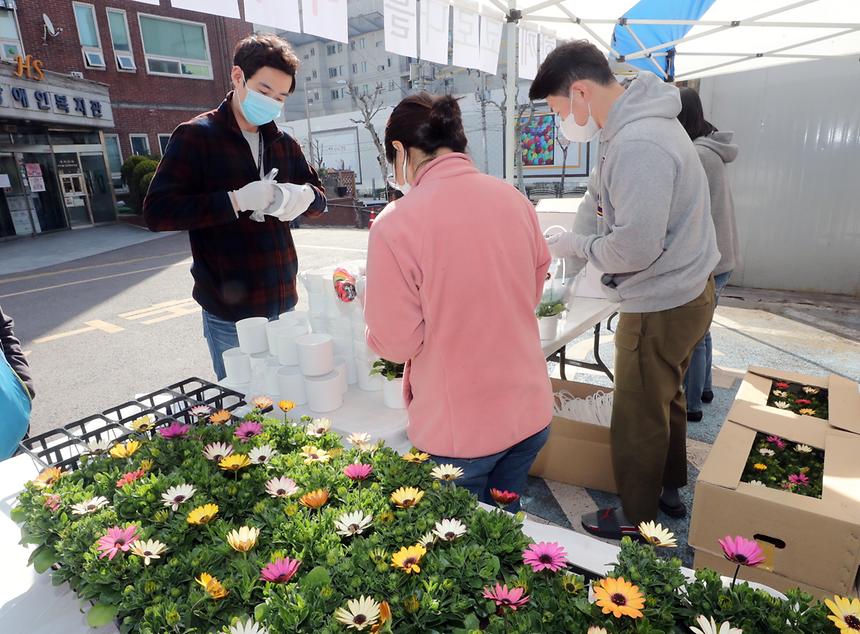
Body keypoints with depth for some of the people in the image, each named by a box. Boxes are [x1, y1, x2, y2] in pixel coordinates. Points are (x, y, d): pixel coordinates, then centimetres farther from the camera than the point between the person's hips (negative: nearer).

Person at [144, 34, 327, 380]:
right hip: (230, 314, -4)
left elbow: (319, 199, 18)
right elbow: (156, 211, -11)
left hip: (284, 303, 5)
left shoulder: (284, 143, 11)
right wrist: (236, 200, -22)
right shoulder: (195, 136, -4)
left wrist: (304, 196, -7)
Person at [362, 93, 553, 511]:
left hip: (459, 431, -5)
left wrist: (374, 290, 3)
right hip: (531, 413, 5)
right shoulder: (514, 199, -3)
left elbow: (395, 343, -14)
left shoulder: (395, 225, -21)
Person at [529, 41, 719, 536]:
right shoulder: (647, 122, 8)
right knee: (667, 399, 24)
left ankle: (636, 521, 28)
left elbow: (635, 249, -29)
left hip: (660, 308, -10)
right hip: (686, 292, 10)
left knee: (639, 421, 7)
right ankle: (670, 489, 45)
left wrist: (575, 245, -13)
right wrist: (583, 239, 4)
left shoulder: (636, 145, -26)